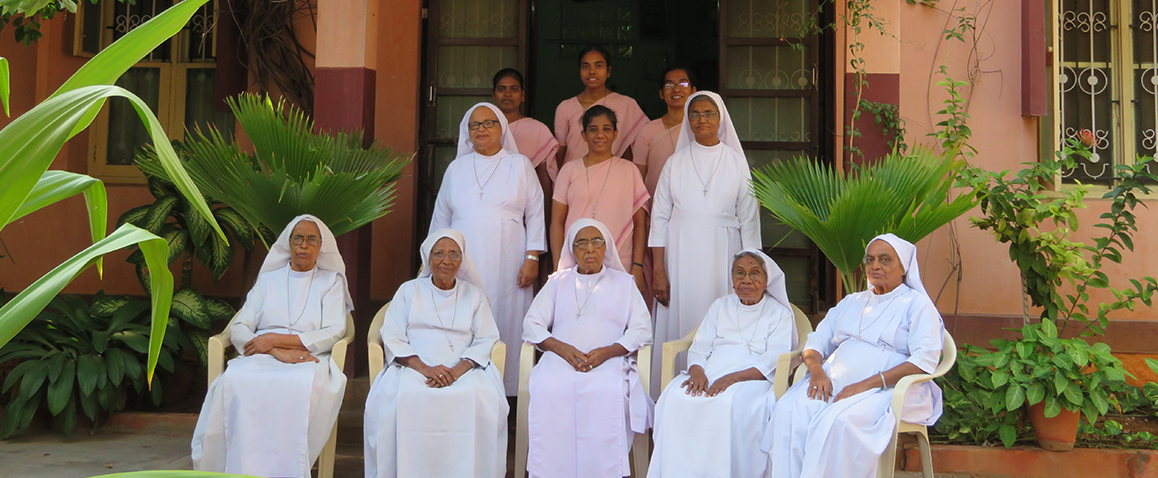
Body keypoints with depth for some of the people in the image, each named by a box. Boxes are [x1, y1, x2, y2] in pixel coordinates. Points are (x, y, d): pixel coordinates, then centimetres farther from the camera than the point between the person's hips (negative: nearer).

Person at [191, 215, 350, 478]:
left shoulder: (331, 282, 16)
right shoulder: (268, 279, 22)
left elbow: (334, 333, 1)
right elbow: (239, 329, 10)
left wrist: (277, 340, -9)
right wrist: (278, 352, -10)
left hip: (309, 360, -2)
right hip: (261, 358, 2)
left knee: (300, 385, -40)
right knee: (235, 380, -34)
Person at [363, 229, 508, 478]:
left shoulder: (474, 294, 20)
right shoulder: (409, 291, 18)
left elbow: (486, 339, 7)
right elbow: (392, 338, 5)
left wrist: (458, 369, -14)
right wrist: (425, 368, -13)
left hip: (463, 370, 0)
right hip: (413, 368, 0)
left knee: (483, 399, -33)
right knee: (396, 398, -34)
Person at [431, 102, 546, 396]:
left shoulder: (520, 165, 9)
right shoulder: (456, 168, 15)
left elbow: (535, 215, 5)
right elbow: (441, 217, 20)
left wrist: (532, 258, -3)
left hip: (506, 267, -2)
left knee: (504, 326, -5)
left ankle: (503, 391, 0)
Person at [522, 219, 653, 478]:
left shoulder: (623, 282, 21)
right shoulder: (557, 282, 25)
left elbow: (642, 329, 10)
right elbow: (532, 325, 15)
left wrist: (606, 352, -8)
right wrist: (561, 348, -6)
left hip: (608, 361, -1)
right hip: (560, 359, 1)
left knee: (608, 393, -35)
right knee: (547, 391, -32)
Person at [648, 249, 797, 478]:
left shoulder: (780, 313, 11)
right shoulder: (721, 306, 25)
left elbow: (773, 363, -4)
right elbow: (699, 348, 15)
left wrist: (732, 378, -20)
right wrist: (697, 371, -10)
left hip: (753, 379, -3)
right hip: (710, 374, 4)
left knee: (729, 403, -38)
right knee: (675, 397, -28)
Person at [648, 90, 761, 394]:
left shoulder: (736, 163, 6)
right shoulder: (676, 162, 8)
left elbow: (749, 220, 5)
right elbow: (659, 218, 4)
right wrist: (658, 271, -4)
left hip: (722, 257, 0)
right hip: (681, 257, 1)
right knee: (678, 323, -2)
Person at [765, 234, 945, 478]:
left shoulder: (916, 304, 7)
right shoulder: (851, 302, 27)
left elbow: (925, 361, -8)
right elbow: (817, 341, 21)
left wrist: (866, 385, -17)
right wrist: (817, 370, -5)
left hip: (886, 390, -5)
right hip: (833, 382, 5)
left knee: (838, 420, -36)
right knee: (789, 410, -26)